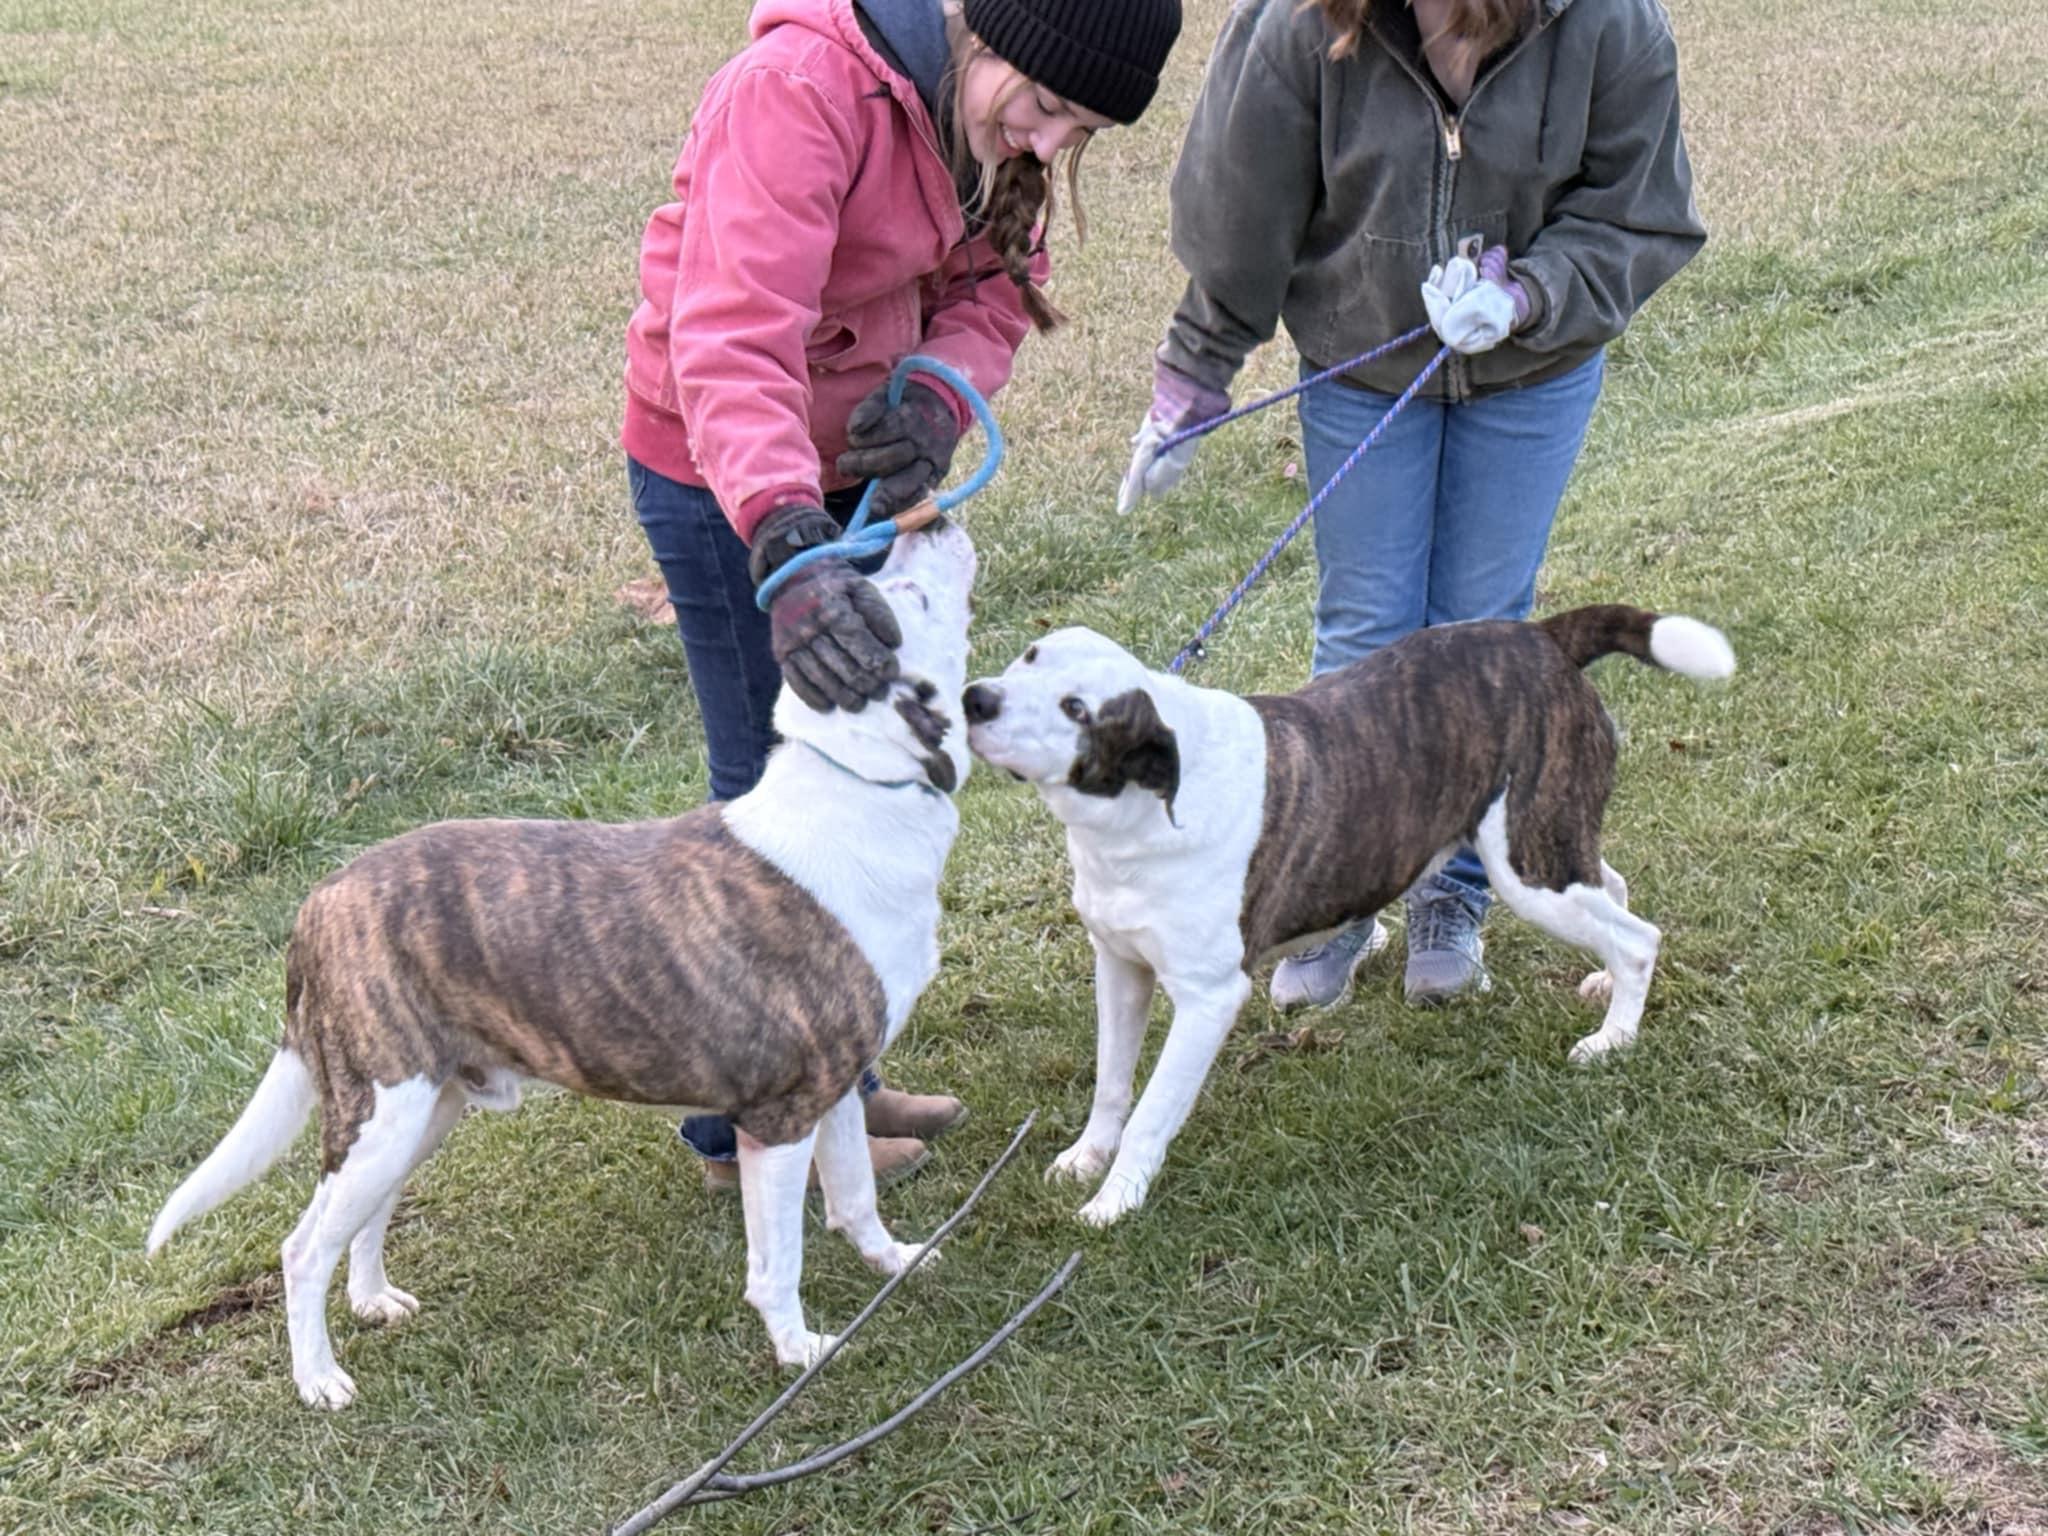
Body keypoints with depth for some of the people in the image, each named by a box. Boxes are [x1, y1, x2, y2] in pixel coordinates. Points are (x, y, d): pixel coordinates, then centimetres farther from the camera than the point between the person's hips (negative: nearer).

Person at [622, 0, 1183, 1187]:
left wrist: (944, 394, -23)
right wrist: (788, 549, -54)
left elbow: (995, 283, 1)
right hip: (730, 480, -8)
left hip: (853, 465, 9)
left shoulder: (998, 120, -5)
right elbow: (731, 342, -41)